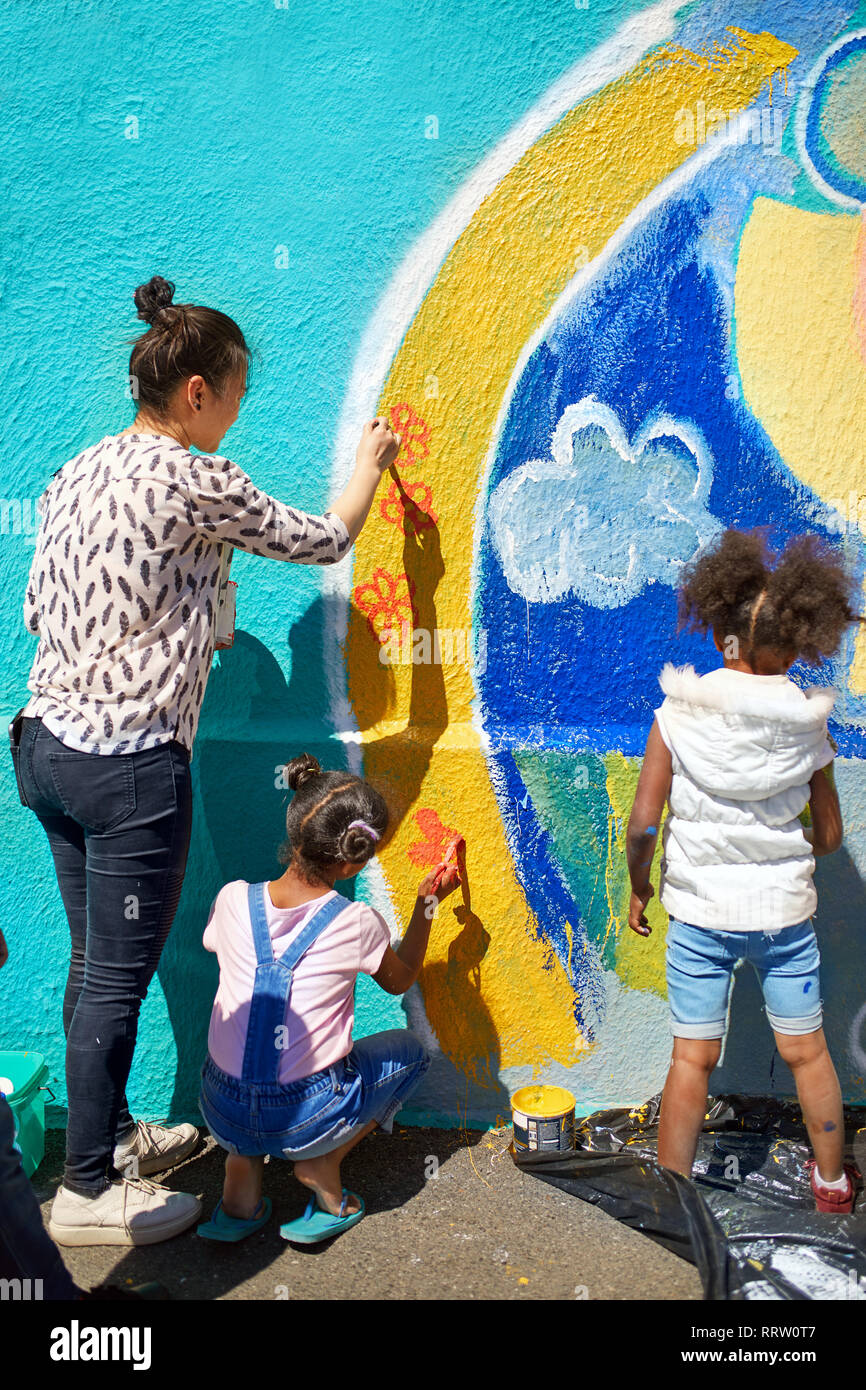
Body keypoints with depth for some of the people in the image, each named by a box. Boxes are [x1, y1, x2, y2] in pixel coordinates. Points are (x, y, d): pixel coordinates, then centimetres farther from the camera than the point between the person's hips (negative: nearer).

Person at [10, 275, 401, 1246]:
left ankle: (110, 1134, 37)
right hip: (131, 767, -8)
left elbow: (37, 609, 14)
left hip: (46, 745, 8)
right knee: (117, 979, 5)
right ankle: (87, 1193, 19)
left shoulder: (74, 474, 9)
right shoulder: (196, 481, -14)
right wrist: (369, 466, 16)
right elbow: (322, 541, -2)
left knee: (94, 966, 20)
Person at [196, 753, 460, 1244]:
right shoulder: (357, 923, -12)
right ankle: (323, 1165, 5)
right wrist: (426, 905, 21)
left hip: (223, 1110, 3)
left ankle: (242, 1169, 16)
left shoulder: (232, 899, -6)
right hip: (306, 1119, -3)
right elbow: (400, 981, 11)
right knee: (408, 1049, 22)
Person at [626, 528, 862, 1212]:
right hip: (785, 908, 2)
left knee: (692, 1057, 9)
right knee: (807, 1050, 18)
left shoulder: (677, 717, -12)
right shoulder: (806, 725, -7)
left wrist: (639, 886, 4)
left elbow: (643, 825, -13)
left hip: (700, 910, -1)